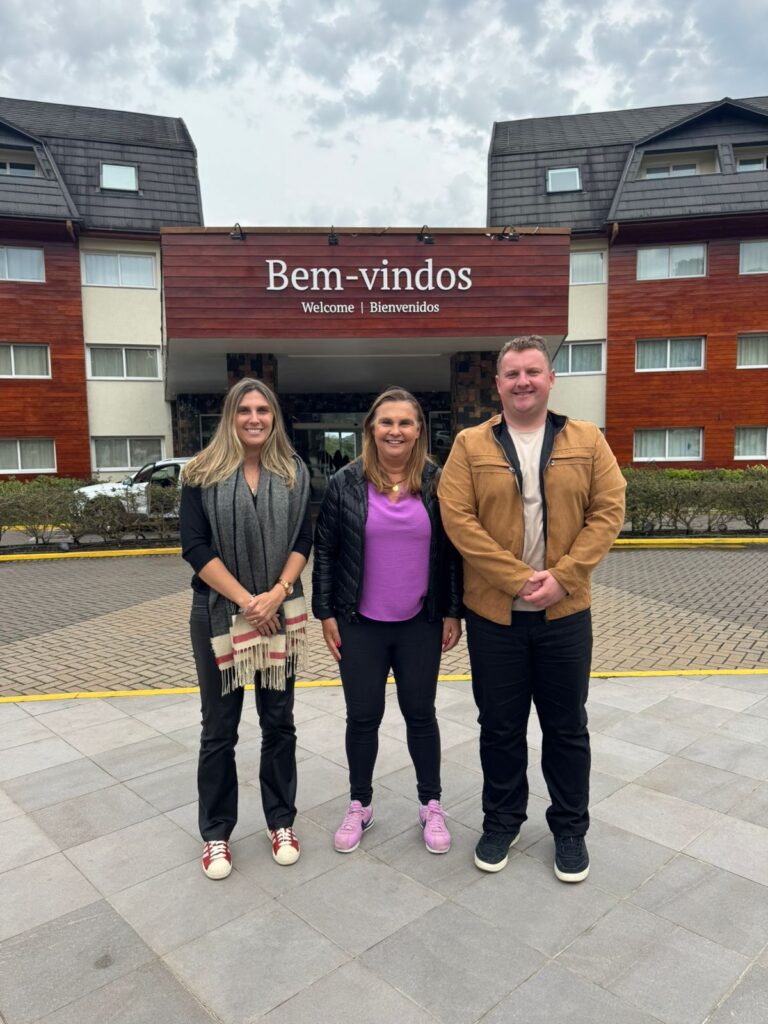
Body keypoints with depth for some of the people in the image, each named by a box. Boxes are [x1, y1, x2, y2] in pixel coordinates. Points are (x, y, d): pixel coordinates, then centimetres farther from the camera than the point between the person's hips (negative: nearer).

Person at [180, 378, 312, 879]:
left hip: (281, 614, 2)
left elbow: (304, 540, 1)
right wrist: (245, 600, -15)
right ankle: (216, 833, 27)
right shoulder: (203, 474, -3)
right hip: (220, 615, -1)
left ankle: (282, 821, 30)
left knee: (279, 722, 12)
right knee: (220, 729, 10)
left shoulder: (294, 473, 4)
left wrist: (276, 594, -13)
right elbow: (195, 546, -8)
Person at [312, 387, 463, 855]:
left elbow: (452, 552, 2)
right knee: (363, 717, 12)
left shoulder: (438, 482, -2)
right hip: (360, 624, 0)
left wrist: (453, 612, 1)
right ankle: (360, 804, 33)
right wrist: (325, 612, -1)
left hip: (421, 624, 0)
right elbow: (325, 551, 0)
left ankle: (431, 804, 32)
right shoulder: (346, 483, -4)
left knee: (421, 713, 14)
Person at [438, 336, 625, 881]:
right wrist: (518, 578, -17)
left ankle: (571, 828, 35)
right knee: (500, 726, 14)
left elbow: (609, 512, -3)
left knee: (566, 727, 14)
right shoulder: (471, 445, -1)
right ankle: (502, 822, 35)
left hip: (566, 612, 1)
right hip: (493, 613, 0)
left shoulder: (588, 441, 2)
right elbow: (457, 518, -10)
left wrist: (562, 577, -15)